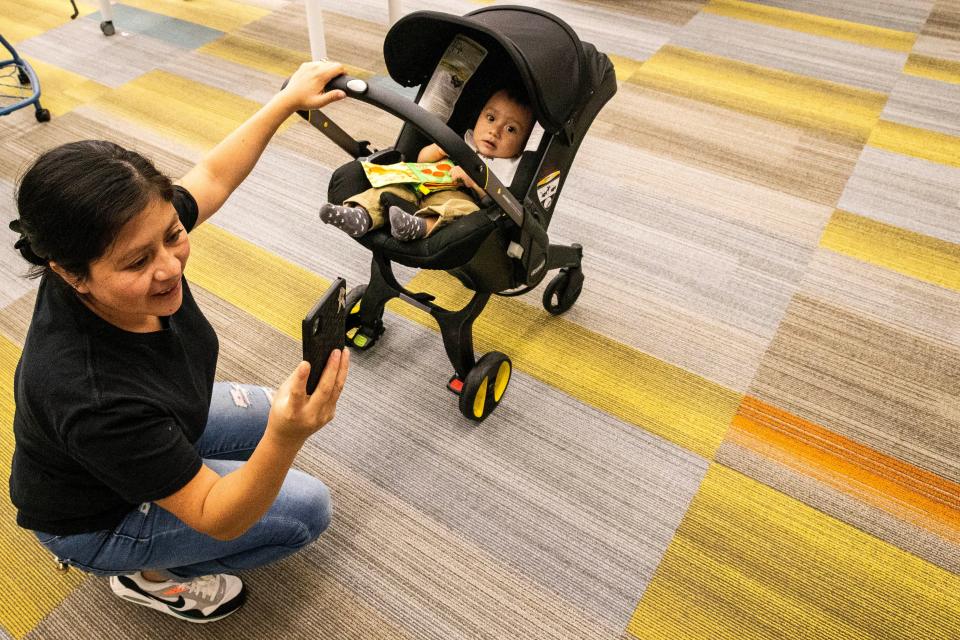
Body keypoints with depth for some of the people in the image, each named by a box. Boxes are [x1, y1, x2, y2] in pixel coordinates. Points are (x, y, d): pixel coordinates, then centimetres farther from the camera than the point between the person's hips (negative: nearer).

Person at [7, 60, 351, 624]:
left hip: (150, 433, 7)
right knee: (309, 509, -7)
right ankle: (150, 576, 12)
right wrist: (288, 438, -54)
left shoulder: (143, 243, -26)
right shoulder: (92, 396, -44)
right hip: (95, 519, -6)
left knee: (282, 415, 10)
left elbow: (213, 177, -6)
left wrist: (288, 99, -4)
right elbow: (216, 518, -34)